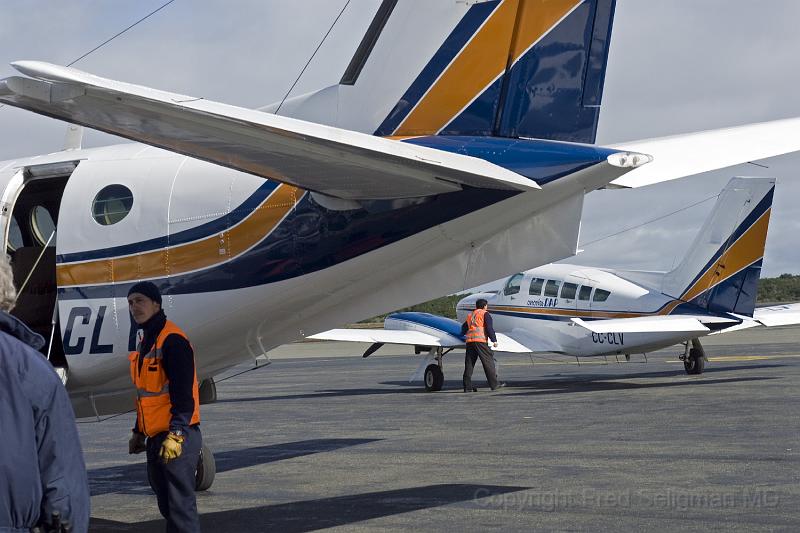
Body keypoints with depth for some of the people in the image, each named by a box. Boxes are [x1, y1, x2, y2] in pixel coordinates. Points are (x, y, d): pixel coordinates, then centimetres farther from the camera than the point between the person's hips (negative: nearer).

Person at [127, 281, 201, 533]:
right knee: (166, 503, 14)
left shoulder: (172, 340, -14)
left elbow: (184, 394, -20)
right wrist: (138, 432, 25)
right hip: (155, 437, 10)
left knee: (180, 504, -10)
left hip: (178, 437, -10)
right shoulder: (144, 340, 16)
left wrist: (176, 434, -25)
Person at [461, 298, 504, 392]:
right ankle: (494, 384, -7)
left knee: (469, 363, 5)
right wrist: (494, 340, -7)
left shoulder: (470, 315, 25)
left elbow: (464, 327, 32)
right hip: (480, 339, -6)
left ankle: (467, 387, 3)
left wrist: (463, 333, 54)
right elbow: (489, 328, -6)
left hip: (469, 340, 6)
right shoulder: (485, 314, 6)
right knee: (488, 361, -4)